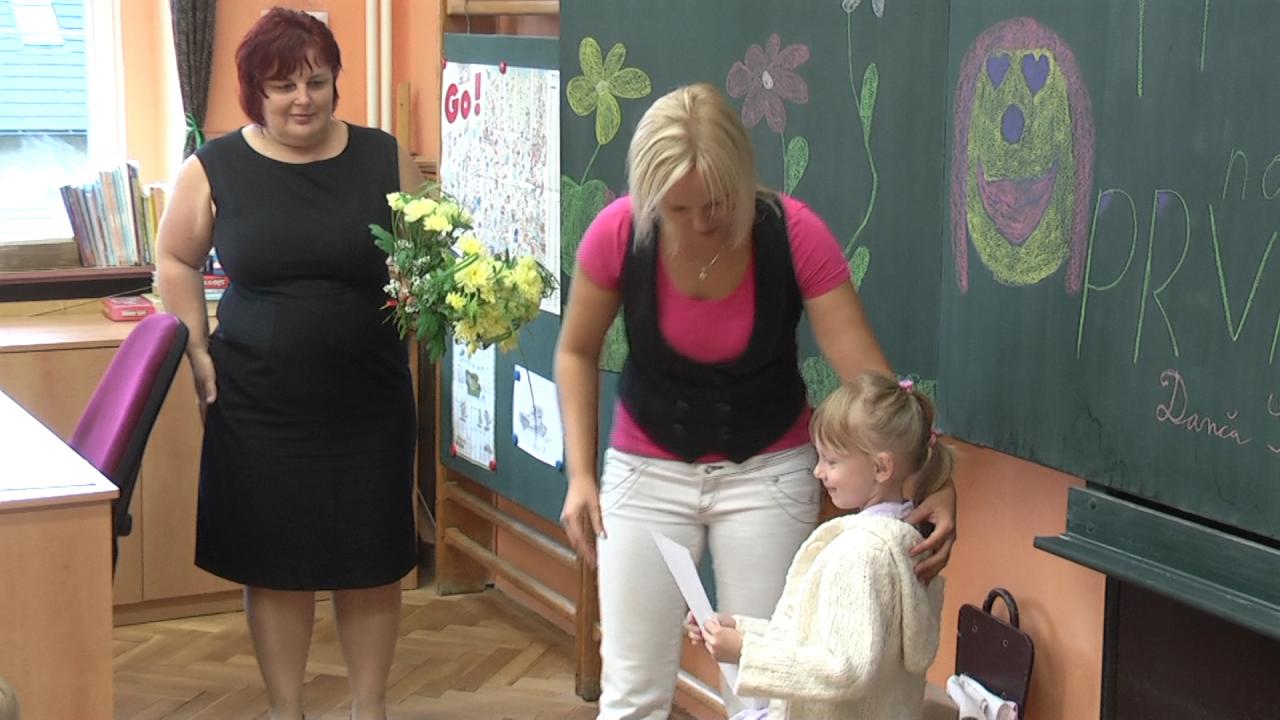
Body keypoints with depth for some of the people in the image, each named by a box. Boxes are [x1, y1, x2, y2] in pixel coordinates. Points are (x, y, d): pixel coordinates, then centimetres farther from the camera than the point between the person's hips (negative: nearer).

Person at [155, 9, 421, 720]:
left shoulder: (384, 159, -1)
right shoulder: (213, 169, -2)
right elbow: (176, 261, 10)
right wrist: (197, 352, 0)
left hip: (370, 402, 1)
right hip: (259, 406, 0)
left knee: (371, 563, 8)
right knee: (274, 565, 8)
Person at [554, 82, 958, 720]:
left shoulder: (796, 235, -22)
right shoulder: (619, 233, -19)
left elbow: (869, 375, -22)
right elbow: (576, 354, -1)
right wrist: (580, 475, -7)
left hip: (767, 471, -1)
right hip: (648, 471, 1)